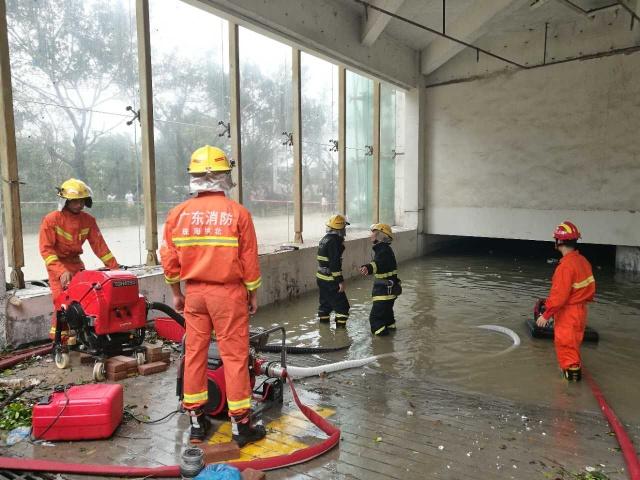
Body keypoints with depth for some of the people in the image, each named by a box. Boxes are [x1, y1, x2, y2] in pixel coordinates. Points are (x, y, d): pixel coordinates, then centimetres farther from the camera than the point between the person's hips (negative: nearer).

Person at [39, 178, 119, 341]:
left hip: (76, 263, 4)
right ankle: (59, 339, -2)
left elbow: (99, 245, 0)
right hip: (57, 265, -4)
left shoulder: (88, 220, 0)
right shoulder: (51, 220, -12)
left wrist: (114, 267, -8)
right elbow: (46, 249, -16)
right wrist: (61, 272, -28)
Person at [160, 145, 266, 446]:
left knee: (194, 353, 12)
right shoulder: (238, 213, -10)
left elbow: (169, 260, 4)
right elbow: (249, 261, -7)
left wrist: (176, 293, 17)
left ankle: (196, 421, 24)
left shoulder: (178, 214, 0)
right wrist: (253, 294, 5)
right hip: (228, 292, -3)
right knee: (235, 356, 3)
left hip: (194, 293, 4)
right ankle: (240, 424, 12)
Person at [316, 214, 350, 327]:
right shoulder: (334, 241, -19)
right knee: (342, 306, -3)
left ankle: (323, 322, 31)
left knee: (325, 302, 21)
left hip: (321, 278, 10)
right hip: (330, 280, -10)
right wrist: (340, 281, -20)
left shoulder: (325, 239, 10)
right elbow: (335, 263, -23)